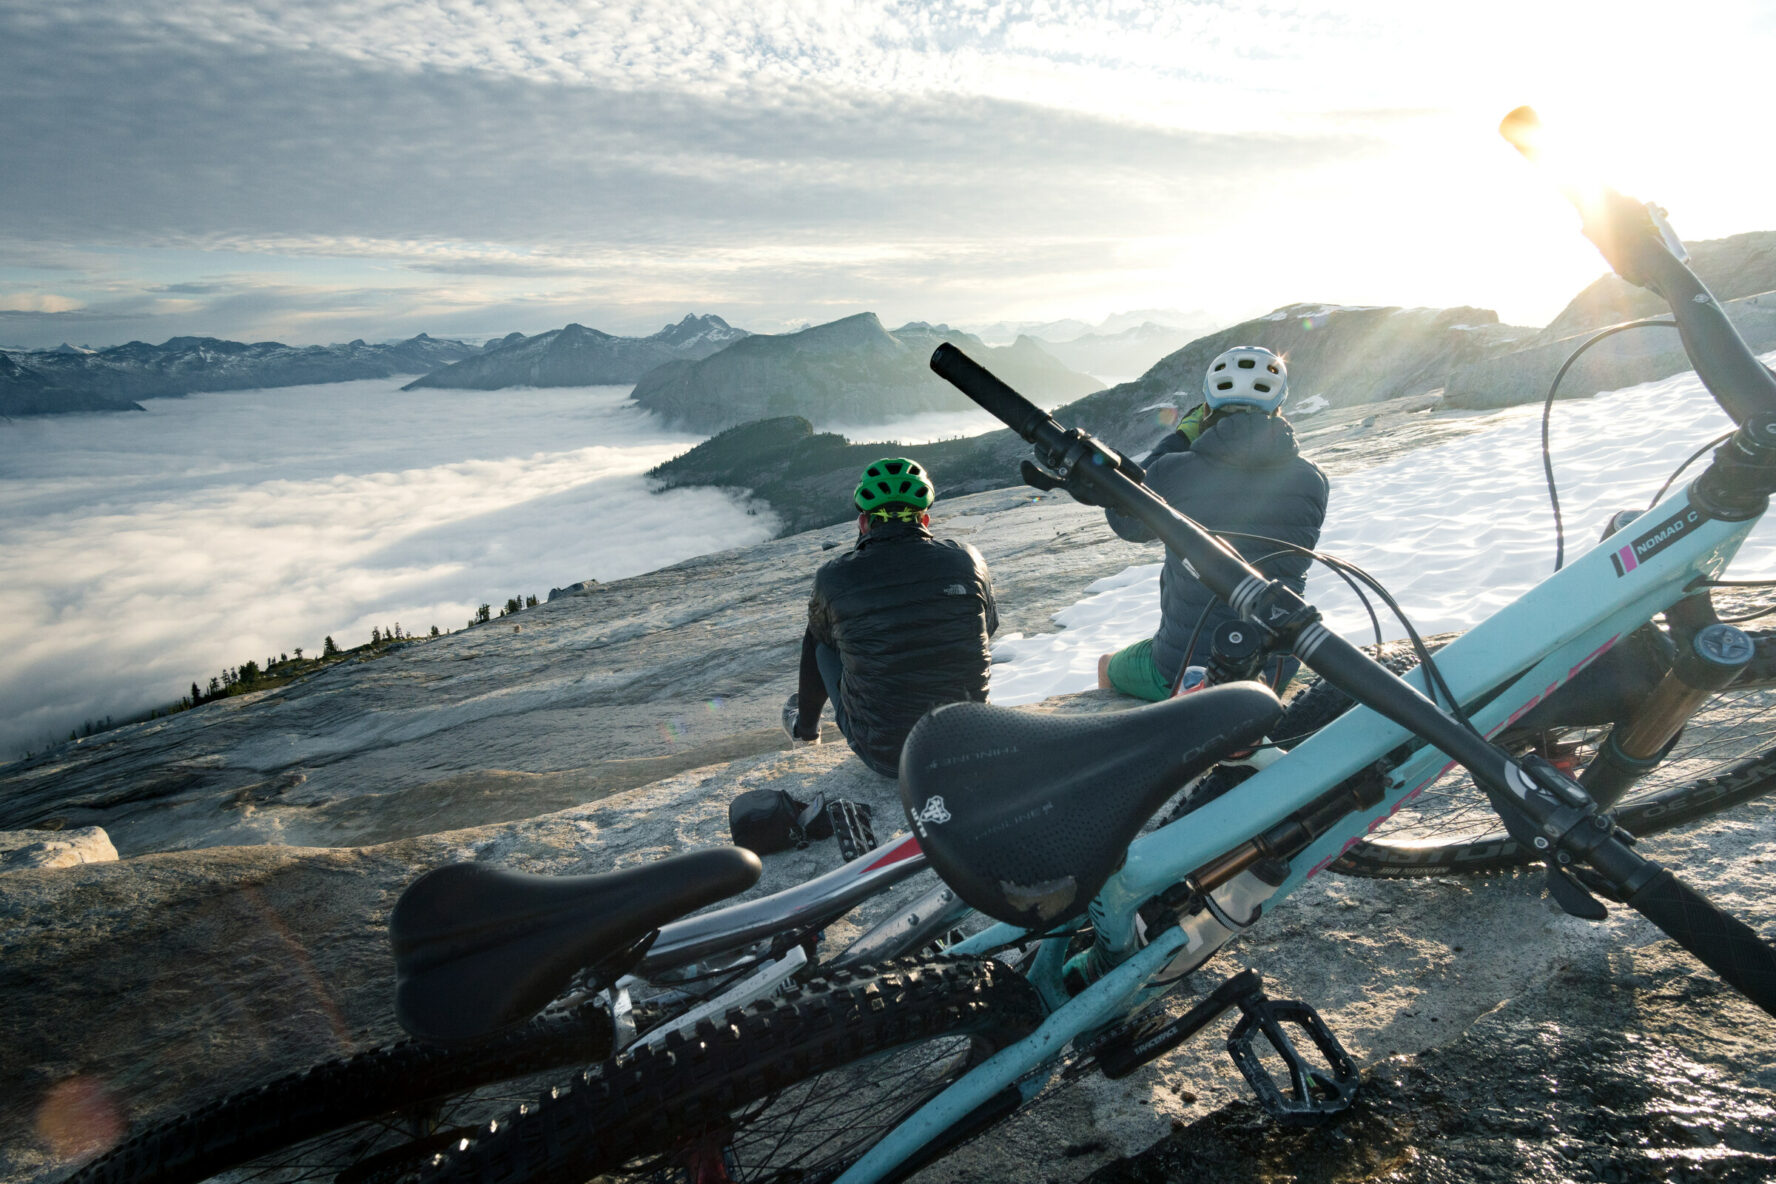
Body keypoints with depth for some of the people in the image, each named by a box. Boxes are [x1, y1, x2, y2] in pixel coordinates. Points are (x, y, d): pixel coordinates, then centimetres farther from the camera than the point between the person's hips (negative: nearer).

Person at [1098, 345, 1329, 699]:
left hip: (1184, 674, -3)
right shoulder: (1312, 481, -10)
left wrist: (1179, 438, 5)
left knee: (1108, 667, 30)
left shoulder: (1173, 473, -19)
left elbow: (1123, 521, 2)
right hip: (1275, 675, 3)